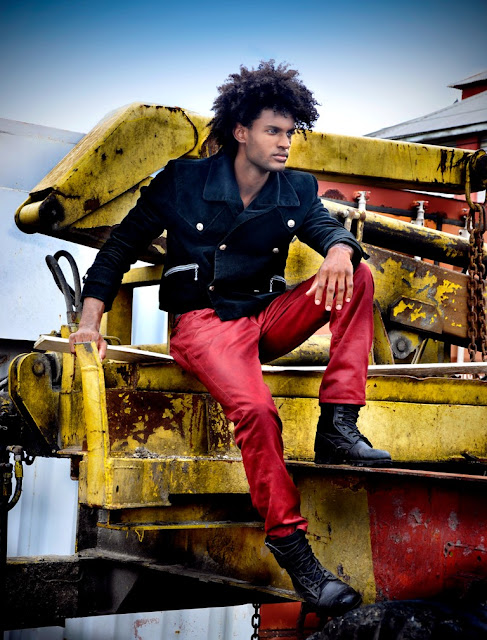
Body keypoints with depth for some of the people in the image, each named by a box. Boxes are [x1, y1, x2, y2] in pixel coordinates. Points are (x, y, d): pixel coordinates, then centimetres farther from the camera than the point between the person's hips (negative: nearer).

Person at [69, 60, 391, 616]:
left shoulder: (296, 190, 11)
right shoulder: (183, 181, 1)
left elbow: (329, 228, -7)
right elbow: (123, 244, 4)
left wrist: (339, 252, -35)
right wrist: (90, 320, -7)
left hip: (268, 319, 5)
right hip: (203, 322, -4)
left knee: (357, 277, -19)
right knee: (255, 410, -35)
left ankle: (337, 428, -25)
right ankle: (289, 544, -25)